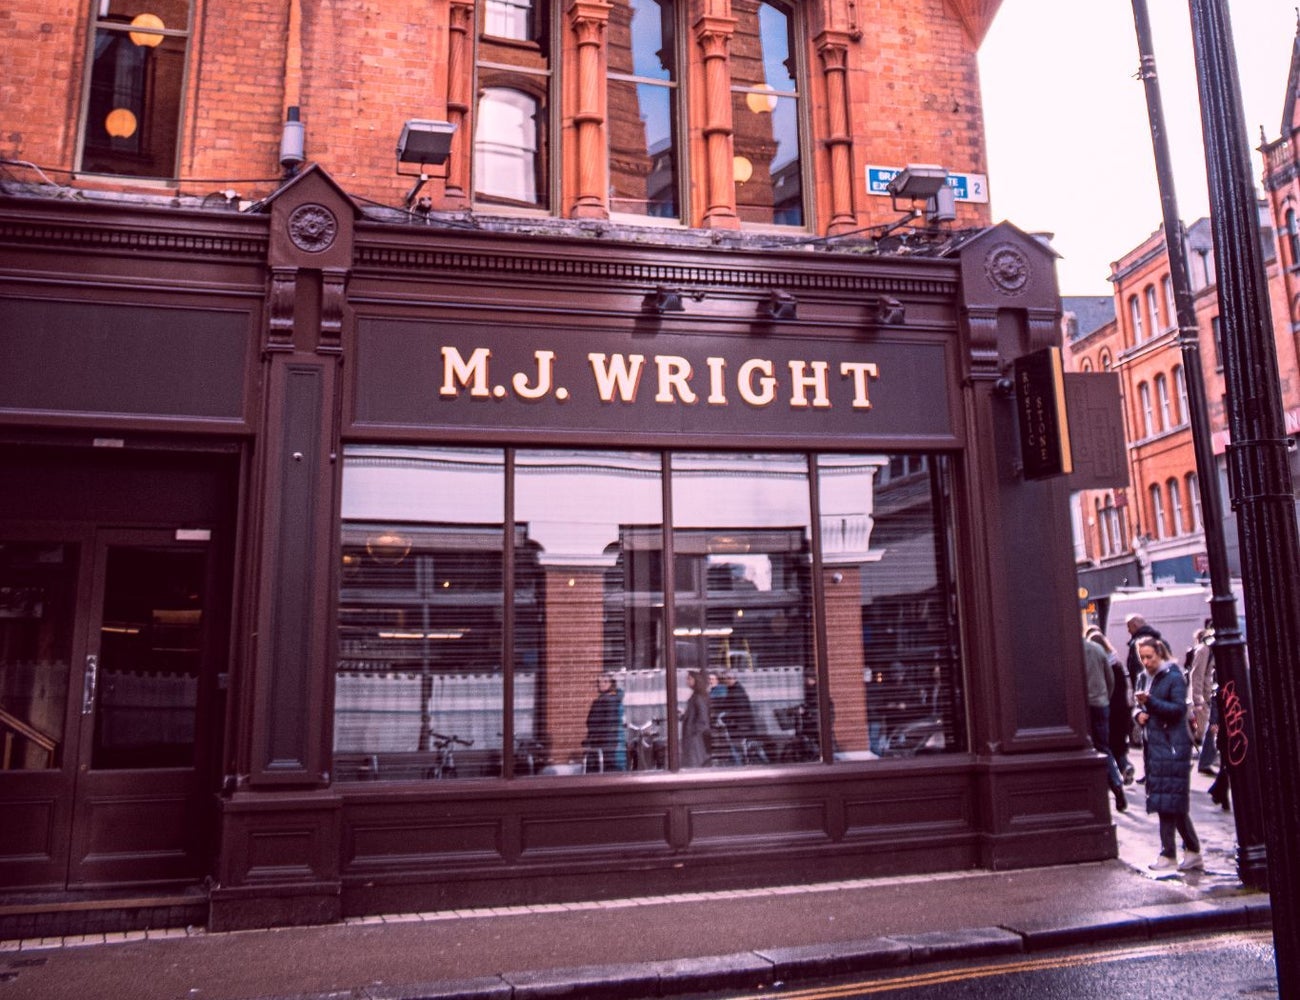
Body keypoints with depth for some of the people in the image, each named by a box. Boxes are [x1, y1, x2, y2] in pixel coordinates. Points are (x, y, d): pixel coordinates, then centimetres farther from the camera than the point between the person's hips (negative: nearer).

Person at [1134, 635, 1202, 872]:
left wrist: (1150, 701, -27)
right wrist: (1139, 713, 0)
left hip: (1172, 746, -8)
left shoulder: (1174, 677, -9)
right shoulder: (1146, 678, 15)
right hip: (1154, 745, 8)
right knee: (1175, 803, 11)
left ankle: (1168, 854, 0)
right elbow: (1140, 707, 22)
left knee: (1168, 800, -6)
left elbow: (1179, 708, -17)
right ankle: (1193, 851, 19)